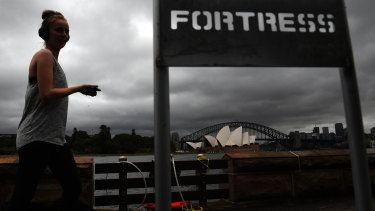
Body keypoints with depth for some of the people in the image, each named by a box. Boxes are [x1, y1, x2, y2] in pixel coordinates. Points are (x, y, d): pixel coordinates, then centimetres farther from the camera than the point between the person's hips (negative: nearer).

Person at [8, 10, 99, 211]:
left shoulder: (52, 58, 22)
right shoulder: (44, 55, -4)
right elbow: (46, 94, -16)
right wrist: (79, 88, -7)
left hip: (55, 139, 10)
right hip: (37, 137, -10)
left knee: (73, 187, 9)